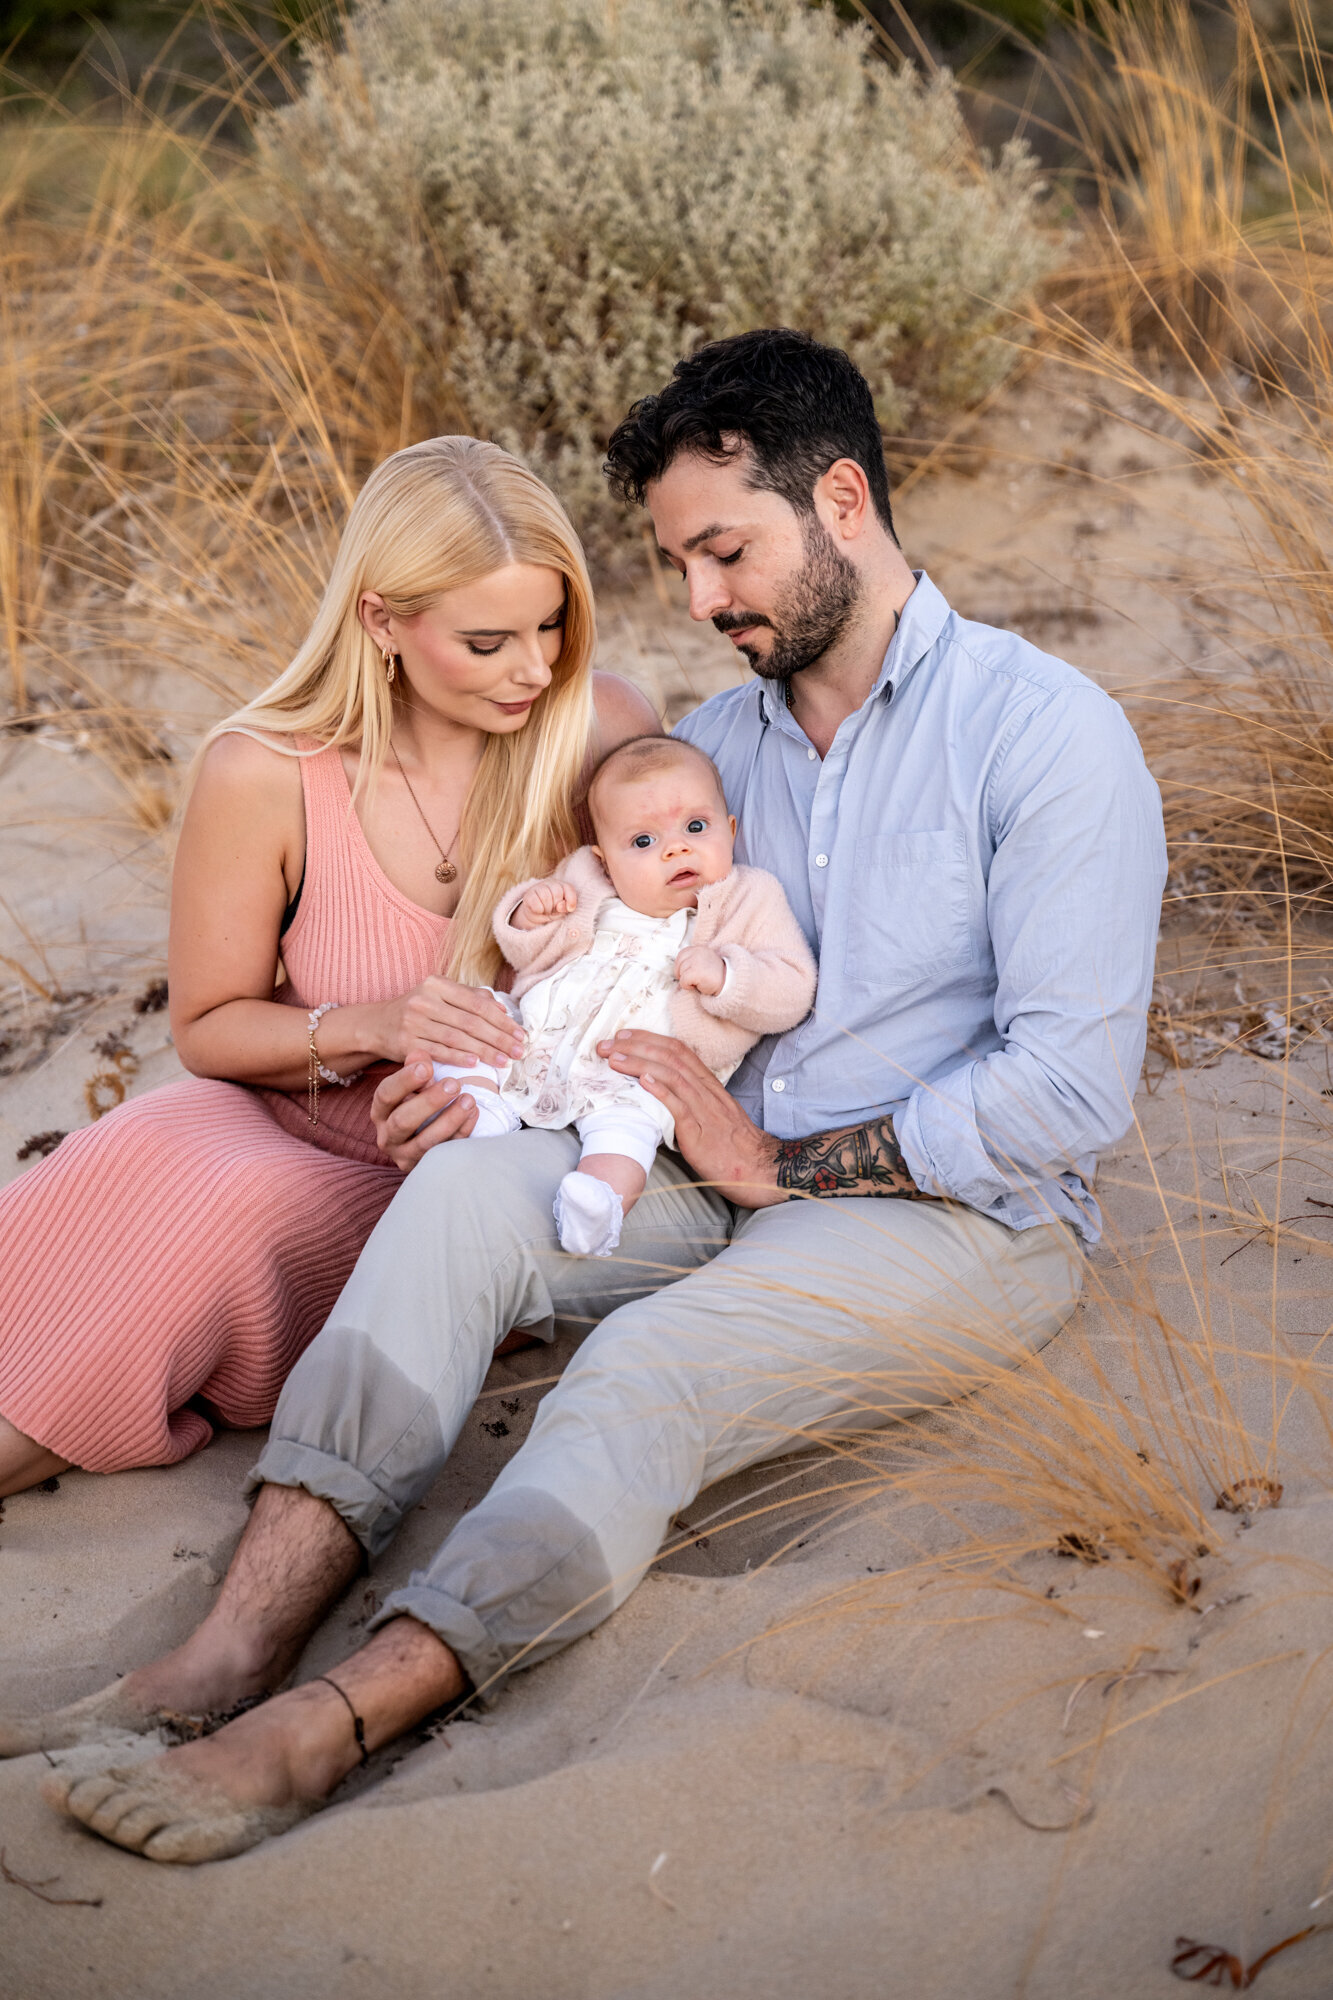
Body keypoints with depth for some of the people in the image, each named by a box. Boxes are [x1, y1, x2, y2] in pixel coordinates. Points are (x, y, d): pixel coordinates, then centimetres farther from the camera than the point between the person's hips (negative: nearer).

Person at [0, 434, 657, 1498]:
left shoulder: (605, 729, -11)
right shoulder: (264, 777, -14)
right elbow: (206, 1027, -1)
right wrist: (369, 1027, -20)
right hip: (284, 1126, 1)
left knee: (217, 1223, -32)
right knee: (137, 1164, -34)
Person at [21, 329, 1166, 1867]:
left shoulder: (1046, 732, -10)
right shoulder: (721, 735, 12)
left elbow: (1072, 1089, -16)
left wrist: (776, 1163, -13)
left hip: (963, 1217, -6)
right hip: (739, 1165, 6)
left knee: (647, 1365, -32)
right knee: (465, 1185, -22)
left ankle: (318, 1732, -41)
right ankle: (243, 1639, -32)